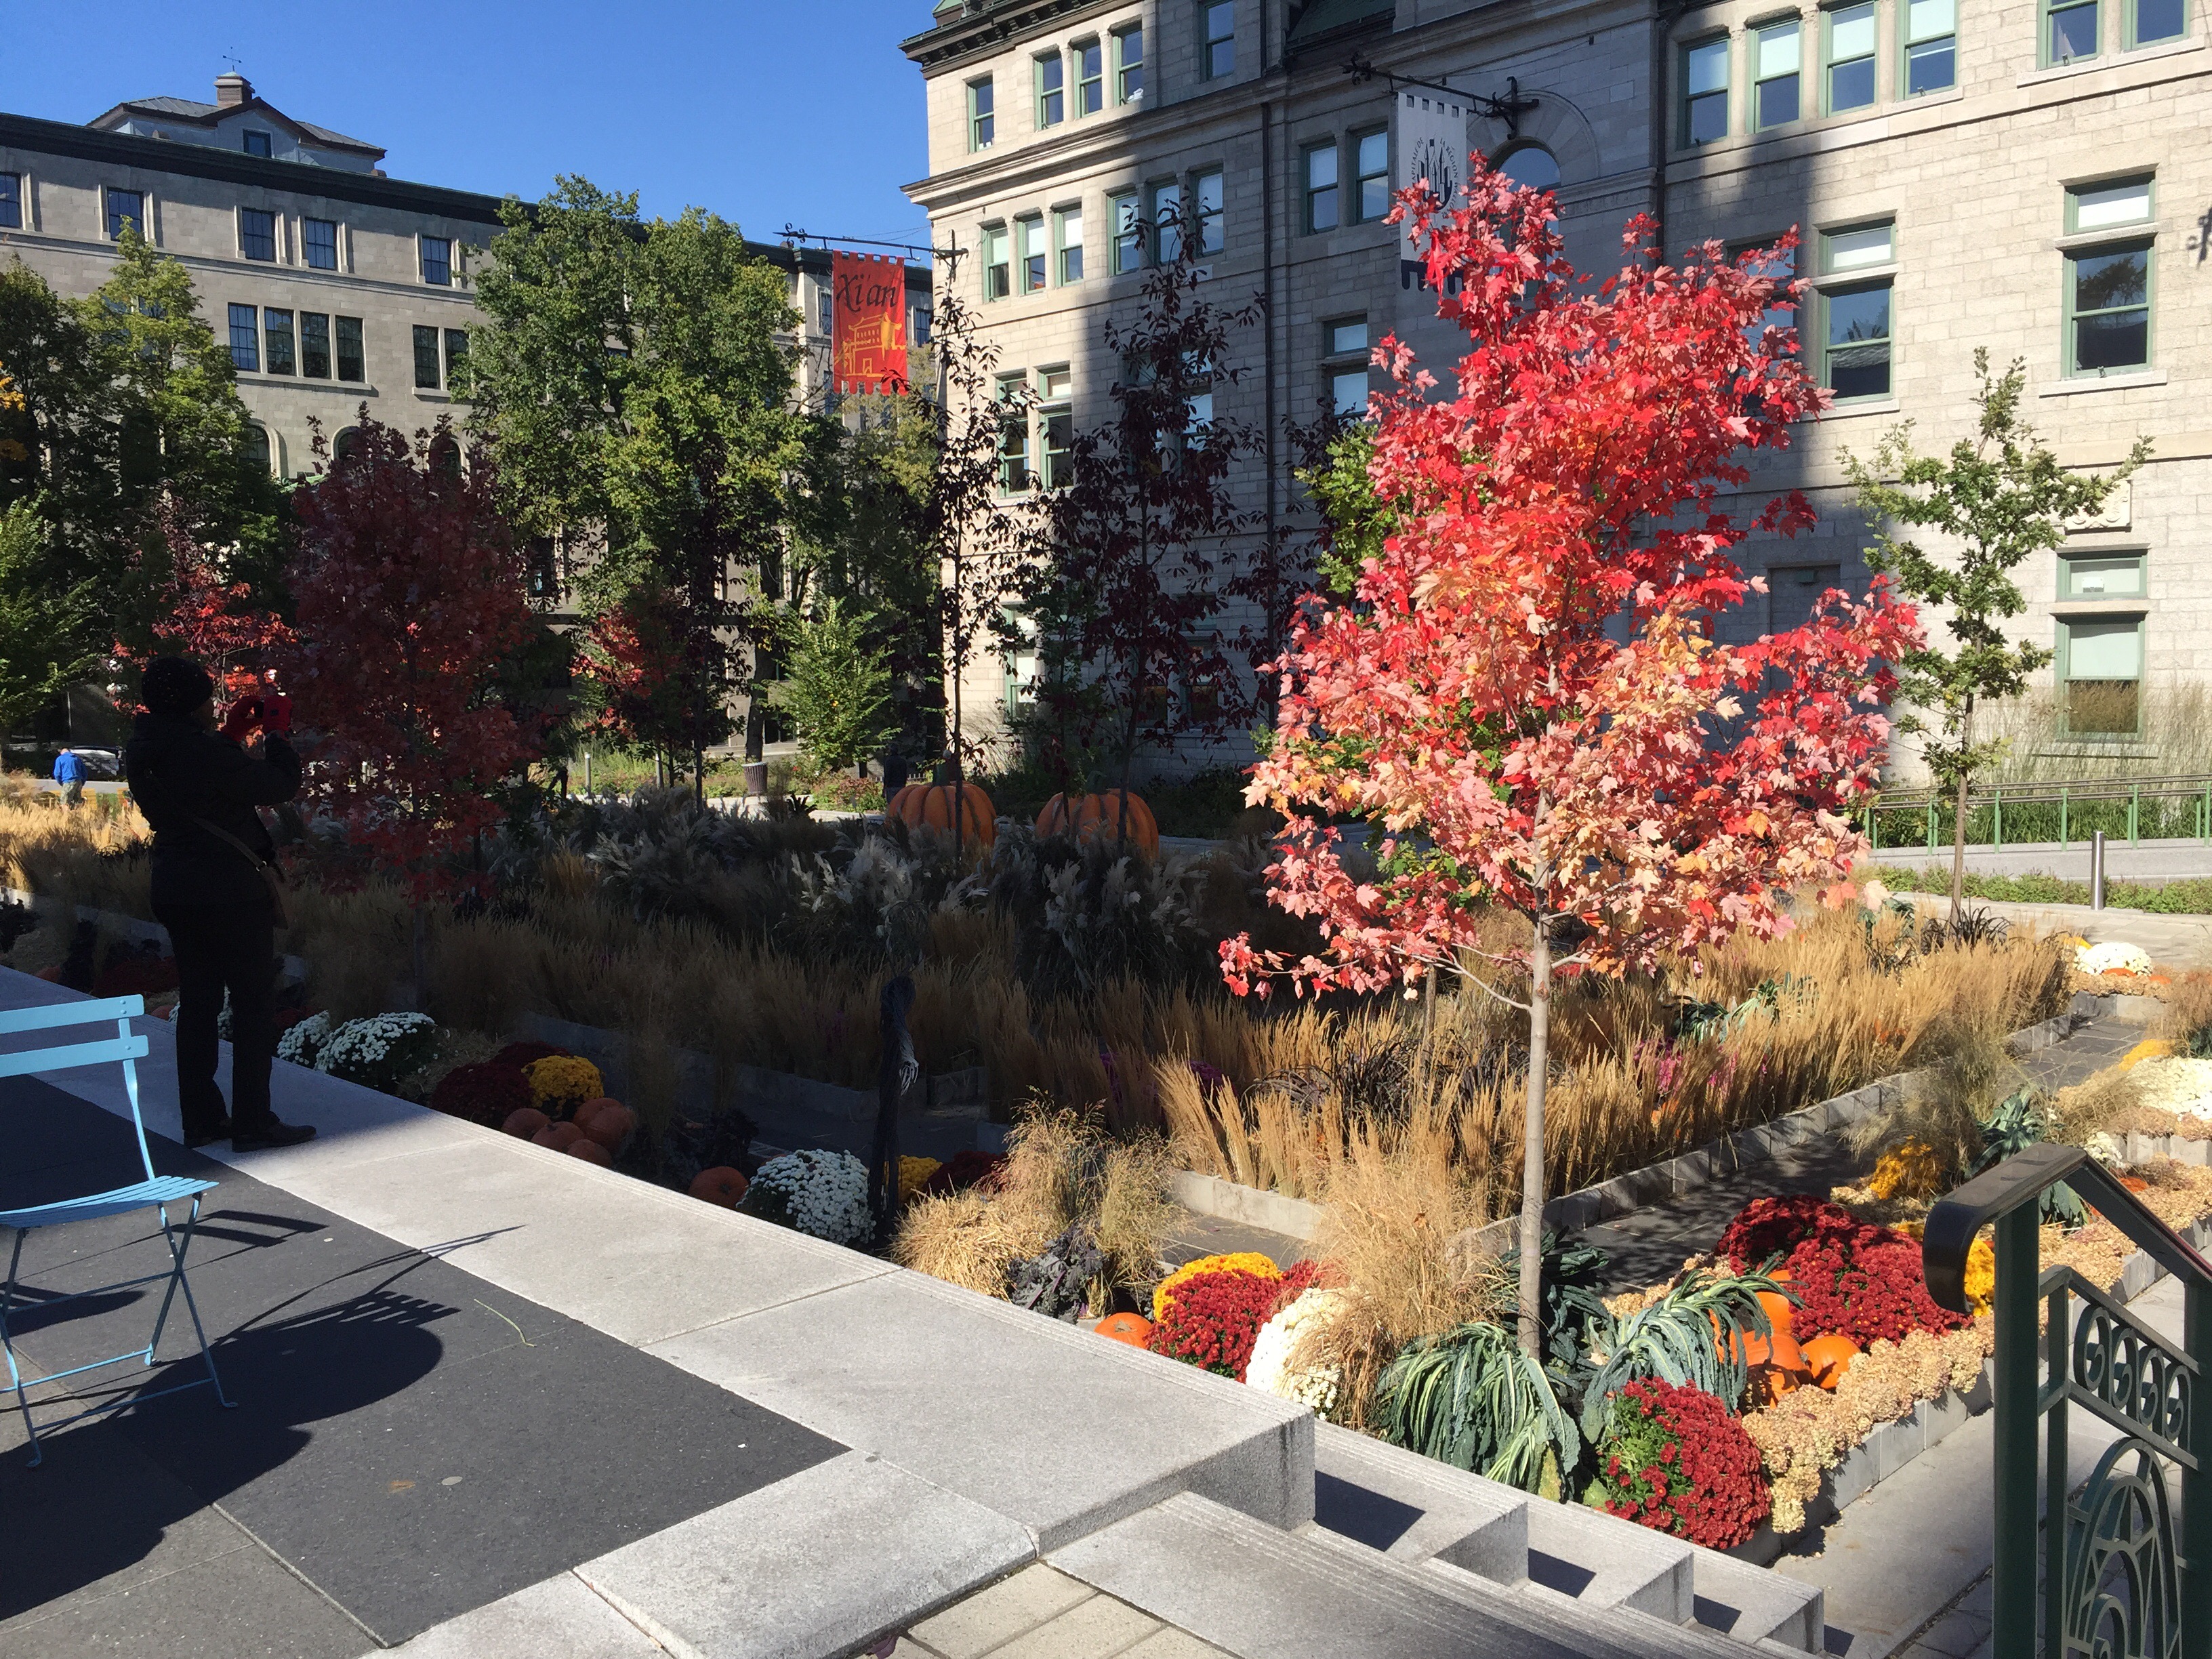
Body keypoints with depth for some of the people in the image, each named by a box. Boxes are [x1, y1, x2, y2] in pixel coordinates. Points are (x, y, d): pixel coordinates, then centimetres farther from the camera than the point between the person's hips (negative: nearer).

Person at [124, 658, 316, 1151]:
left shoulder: (142, 753, 4)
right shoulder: (201, 751, -22)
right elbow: (279, 785, -15)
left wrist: (232, 734, 15)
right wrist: (276, 734, 0)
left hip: (176, 890, 8)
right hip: (232, 892, -8)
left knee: (197, 1004, 14)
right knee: (255, 1004, 1)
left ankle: (200, 1118, 19)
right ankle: (252, 1122, 3)